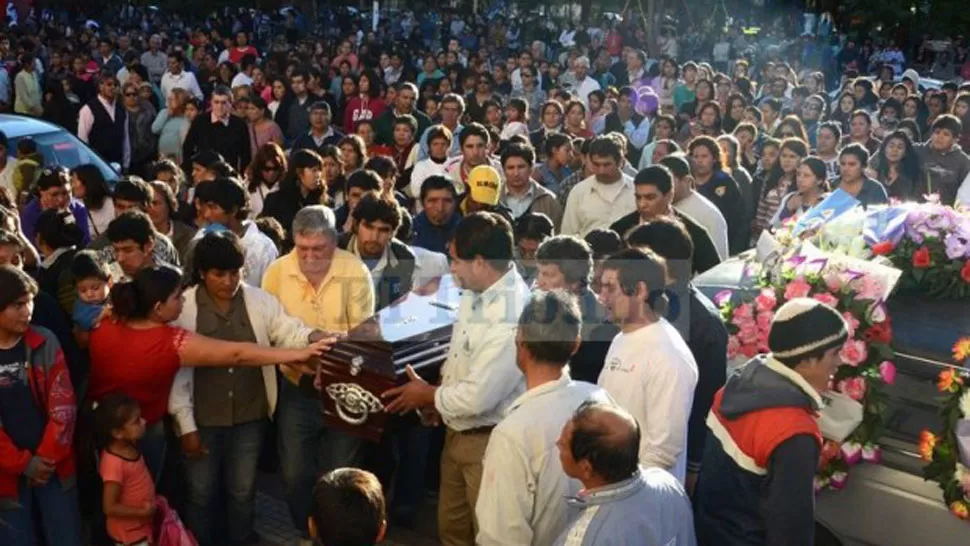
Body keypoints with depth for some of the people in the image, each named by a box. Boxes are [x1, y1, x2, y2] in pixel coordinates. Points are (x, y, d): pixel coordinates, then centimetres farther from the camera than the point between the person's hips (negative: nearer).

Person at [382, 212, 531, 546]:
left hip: (489, 441, -8)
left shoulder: (512, 315, -29)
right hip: (457, 431, 9)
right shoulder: (474, 294, 0)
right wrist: (435, 396, -1)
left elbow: (479, 396, -28)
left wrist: (429, 396, -11)